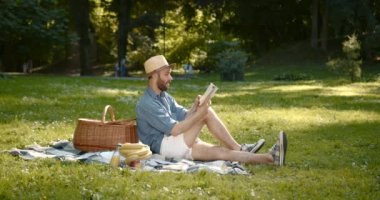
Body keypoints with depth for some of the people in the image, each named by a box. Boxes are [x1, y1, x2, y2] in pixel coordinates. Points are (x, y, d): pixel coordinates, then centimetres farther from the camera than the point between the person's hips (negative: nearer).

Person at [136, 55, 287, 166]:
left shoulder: (164, 96, 17)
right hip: (164, 146, -9)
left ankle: (270, 158, -22)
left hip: (181, 145, 9)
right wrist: (199, 114, -19)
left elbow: (184, 116, 13)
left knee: (219, 151, -12)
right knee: (207, 113, -20)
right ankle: (239, 148, -15)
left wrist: (195, 107, -8)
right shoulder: (147, 104, -16)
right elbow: (174, 129, -21)